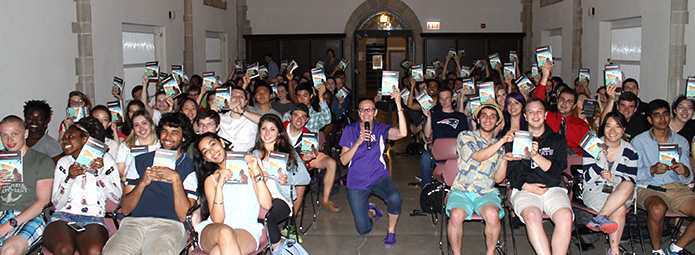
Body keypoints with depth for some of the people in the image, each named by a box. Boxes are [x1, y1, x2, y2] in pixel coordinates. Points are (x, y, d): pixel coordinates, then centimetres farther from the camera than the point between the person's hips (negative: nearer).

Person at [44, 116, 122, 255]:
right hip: (63, 216, 2)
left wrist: (100, 172, -7)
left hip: (93, 219, -1)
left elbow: (117, 198, 4)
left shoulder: (104, 159, 13)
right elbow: (57, 204, 8)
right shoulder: (63, 163, 19)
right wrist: (70, 177, -6)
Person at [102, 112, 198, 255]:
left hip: (170, 225, -2)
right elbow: (125, 209, 12)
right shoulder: (140, 162, 20)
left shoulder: (190, 168, 11)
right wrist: (143, 182, -4)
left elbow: (184, 215, -1)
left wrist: (175, 178, -8)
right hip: (135, 222, 3)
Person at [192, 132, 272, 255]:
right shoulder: (210, 180, 13)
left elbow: (267, 205, -1)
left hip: (246, 230, -2)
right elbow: (217, 219, -3)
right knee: (225, 232, -37)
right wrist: (219, 186, -14)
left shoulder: (247, 167, 12)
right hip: (212, 231, 2)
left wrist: (256, 172, -8)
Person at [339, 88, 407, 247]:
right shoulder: (350, 130, -1)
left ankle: (391, 231, -7)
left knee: (395, 198, -35)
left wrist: (398, 103, -28)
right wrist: (358, 142, -21)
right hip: (357, 182, 1)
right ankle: (370, 210, 36)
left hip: (379, 178, -1)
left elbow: (402, 133, -25)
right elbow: (343, 160, -6)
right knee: (363, 230, 0)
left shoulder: (380, 130, -3)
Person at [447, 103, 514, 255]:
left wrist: (504, 159, -4)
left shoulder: (499, 146, 18)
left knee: (493, 215, -32)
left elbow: (498, 179, 12)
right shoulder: (465, 136, 7)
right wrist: (503, 140, -14)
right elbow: (478, 156, -13)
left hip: (487, 192, 2)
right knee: (456, 216, -33)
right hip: (462, 190, -2)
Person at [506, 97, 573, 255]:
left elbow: (557, 169, 2)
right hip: (524, 190, -1)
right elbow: (511, 170, 7)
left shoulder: (558, 140, 17)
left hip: (553, 189, 1)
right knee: (532, 216, -34)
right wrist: (526, 186, -11)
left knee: (565, 217, -31)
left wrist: (536, 156, -14)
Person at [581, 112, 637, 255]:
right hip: (594, 191, -3)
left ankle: (600, 218, -34)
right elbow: (588, 178, -8)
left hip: (621, 194, 3)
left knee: (628, 186, -34)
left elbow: (631, 181, -1)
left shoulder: (630, 152, 4)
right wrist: (602, 158, -21)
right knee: (619, 209, -33)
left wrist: (613, 178, -21)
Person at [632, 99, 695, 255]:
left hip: (677, 187, 4)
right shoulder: (639, 141, 6)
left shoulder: (682, 142, 16)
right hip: (648, 188, -4)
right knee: (657, 209, -37)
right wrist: (652, 170, -21)